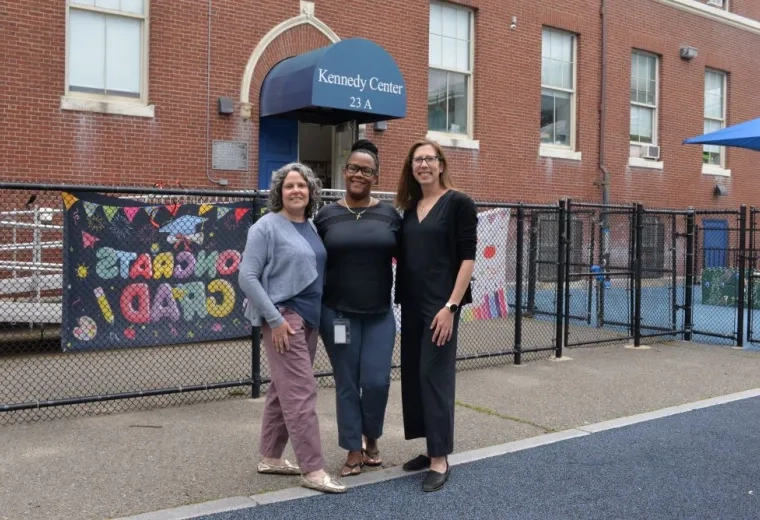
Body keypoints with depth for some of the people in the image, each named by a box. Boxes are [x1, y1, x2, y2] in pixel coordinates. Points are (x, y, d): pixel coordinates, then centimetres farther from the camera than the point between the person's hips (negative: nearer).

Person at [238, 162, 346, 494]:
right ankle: (312, 469, -3)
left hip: (309, 317, 7)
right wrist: (274, 318, -18)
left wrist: (322, 312, 11)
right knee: (301, 391, -8)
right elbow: (247, 277, -13)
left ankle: (270, 457, 25)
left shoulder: (311, 227, 12)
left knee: (283, 390, 14)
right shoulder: (267, 227, -8)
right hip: (283, 317, -7)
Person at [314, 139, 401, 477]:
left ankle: (371, 439, 27)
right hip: (338, 314, 0)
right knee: (347, 384, 6)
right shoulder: (326, 215, 1)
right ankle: (354, 450, 22)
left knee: (376, 381, -2)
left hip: (380, 315, 0)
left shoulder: (389, 214, 2)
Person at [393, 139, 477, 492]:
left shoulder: (458, 203, -6)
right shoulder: (410, 207, 12)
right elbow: (405, 256, 14)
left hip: (441, 303, -7)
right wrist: (400, 301, 5)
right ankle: (431, 448, 23)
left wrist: (451, 305, -18)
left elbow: (467, 257, -11)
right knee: (413, 375, 10)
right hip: (412, 304, 7)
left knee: (435, 375, -5)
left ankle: (440, 459, 5)